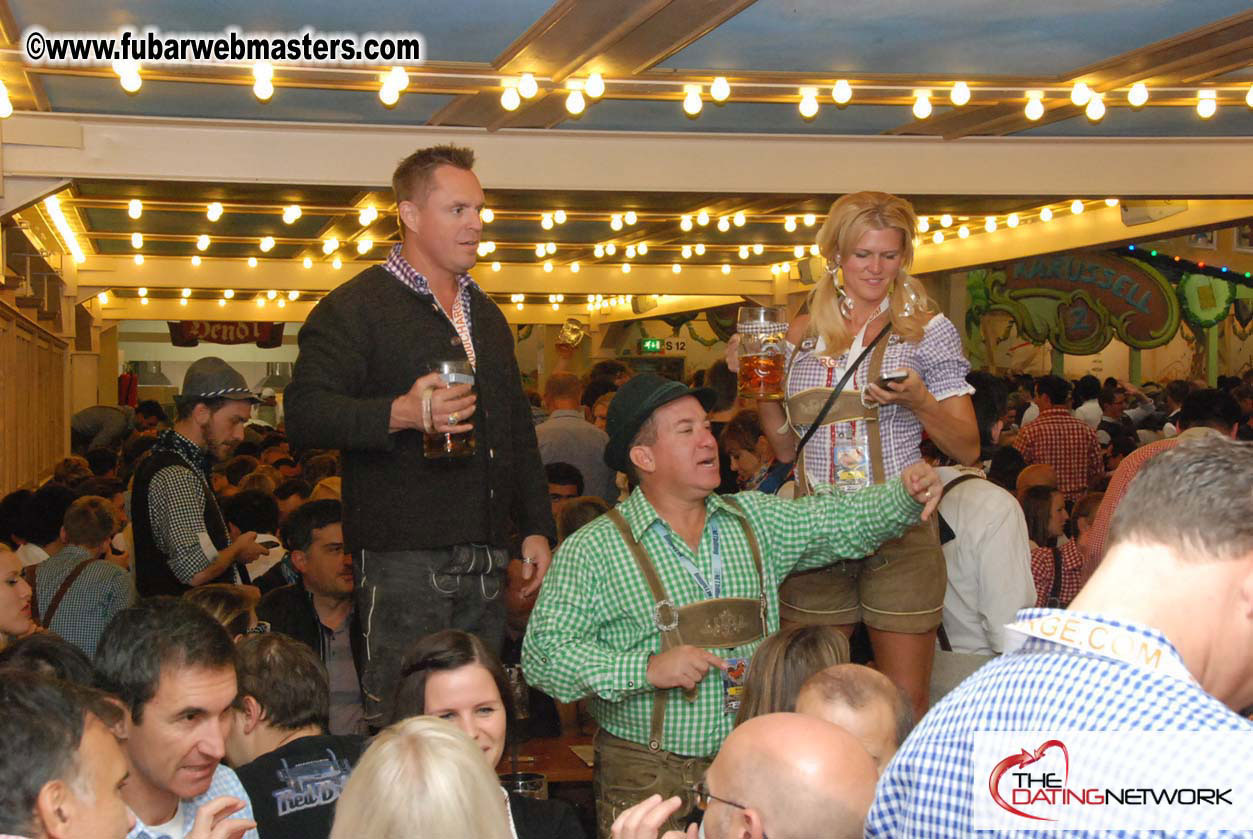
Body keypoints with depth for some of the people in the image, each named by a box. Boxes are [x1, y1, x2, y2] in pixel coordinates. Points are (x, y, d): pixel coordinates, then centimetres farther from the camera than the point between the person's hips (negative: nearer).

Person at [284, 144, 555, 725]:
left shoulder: (486, 315, 20)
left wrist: (536, 529, 16)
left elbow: (518, 430, 25)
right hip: (404, 560, -7)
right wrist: (400, 414, -28)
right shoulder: (356, 307, -4)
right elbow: (304, 414, -15)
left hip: (486, 561, 7)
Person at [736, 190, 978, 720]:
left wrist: (919, 402, -17)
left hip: (898, 534, -3)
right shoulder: (804, 334, 10)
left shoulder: (928, 330, 1)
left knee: (906, 707, 1)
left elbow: (967, 448, 0)